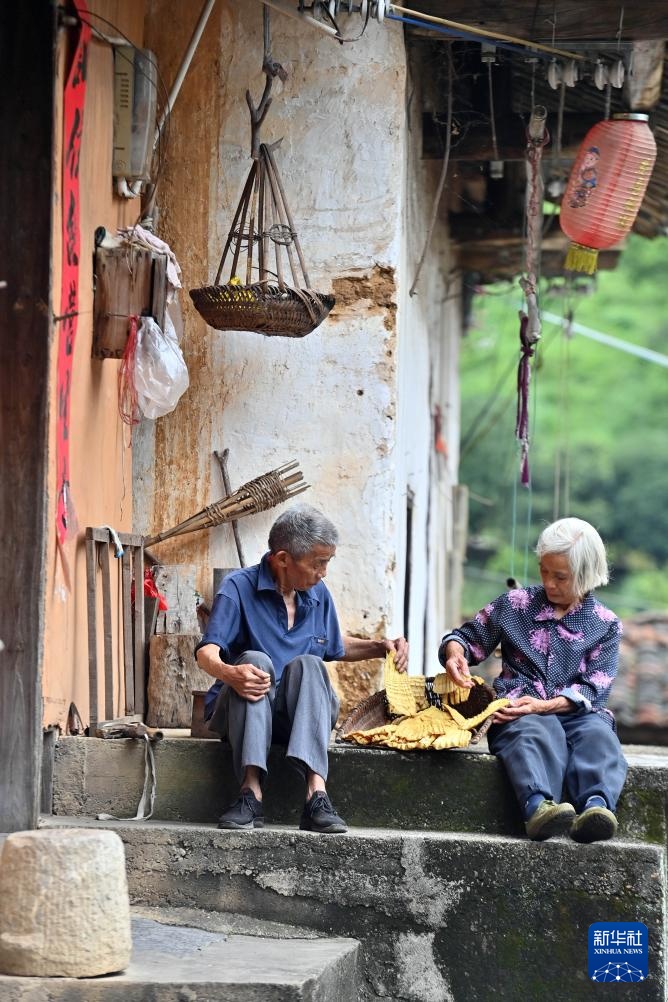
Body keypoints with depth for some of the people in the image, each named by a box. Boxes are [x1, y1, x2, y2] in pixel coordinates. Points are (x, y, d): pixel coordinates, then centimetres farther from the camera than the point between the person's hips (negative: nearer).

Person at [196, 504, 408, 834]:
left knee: (307, 664, -28)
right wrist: (229, 673, -41)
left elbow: (336, 647, 28)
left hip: (298, 714, 3)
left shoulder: (318, 595, 10)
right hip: (239, 711, -3)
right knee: (254, 660, -33)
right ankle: (251, 793, -44)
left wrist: (379, 647, 10)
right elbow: (207, 652, -19)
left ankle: (316, 793, -46)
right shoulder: (239, 588, -7)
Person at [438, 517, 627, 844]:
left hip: (577, 714, 1)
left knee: (598, 735, -35)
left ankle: (597, 805, -64)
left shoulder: (605, 625, 11)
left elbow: (593, 688, 1)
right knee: (538, 732, -38)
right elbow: (469, 639, 23)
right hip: (518, 715, -1)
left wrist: (544, 705, -15)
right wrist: (454, 651, -3)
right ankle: (538, 806, -67)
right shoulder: (514, 605, 15)